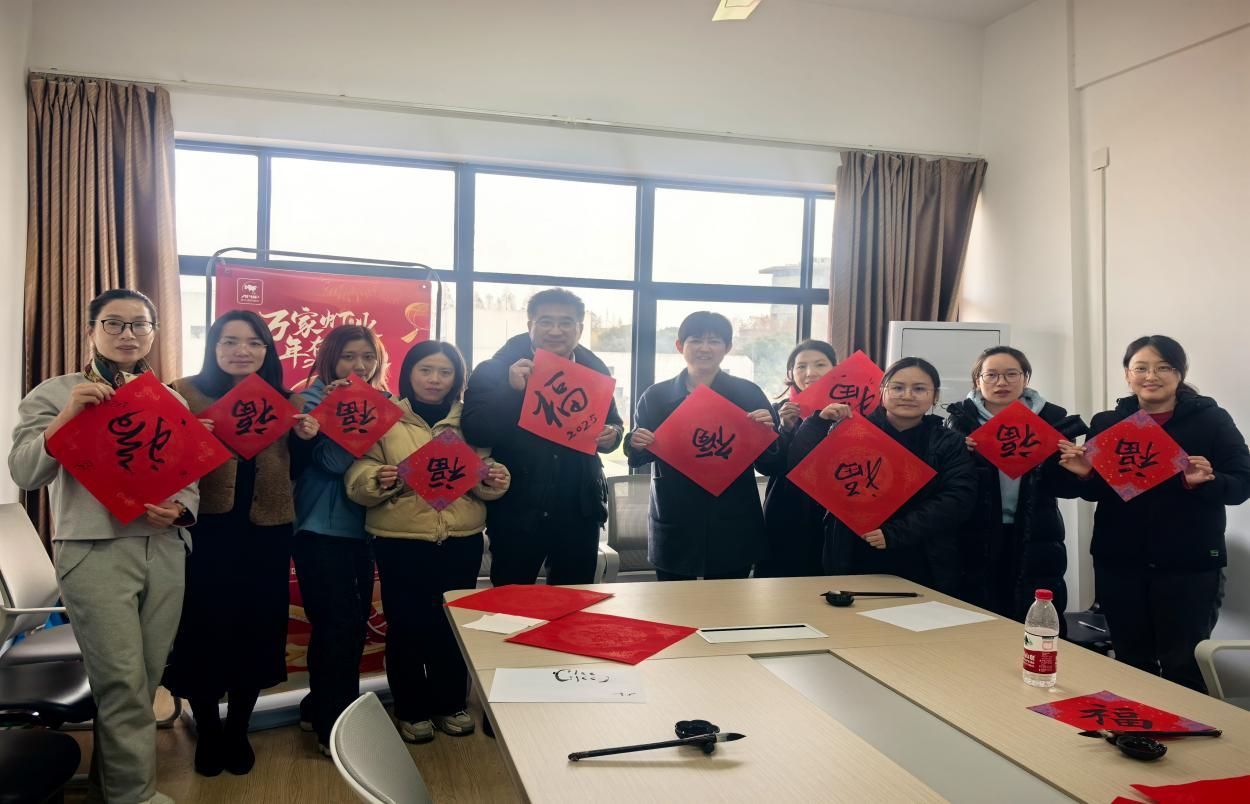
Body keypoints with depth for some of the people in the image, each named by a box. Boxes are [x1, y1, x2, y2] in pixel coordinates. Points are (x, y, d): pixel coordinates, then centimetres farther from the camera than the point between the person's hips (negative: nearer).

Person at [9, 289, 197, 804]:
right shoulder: (56, 393, 4)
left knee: (146, 677, 8)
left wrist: (180, 508, -8)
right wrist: (68, 414, -18)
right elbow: (24, 473, -6)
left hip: (165, 549, 4)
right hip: (95, 550, -4)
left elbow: (195, 476, 13)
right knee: (123, 680, -5)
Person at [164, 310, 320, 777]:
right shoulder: (184, 393, -3)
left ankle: (238, 731, 30)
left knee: (257, 630, 10)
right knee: (203, 629, 5)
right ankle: (207, 732, 27)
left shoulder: (287, 400, 7)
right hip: (204, 532, -2)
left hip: (266, 534, 3)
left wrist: (308, 437, -8)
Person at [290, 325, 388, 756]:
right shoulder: (315, 398, -8)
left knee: (354, 622, 12)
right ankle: (333, 727, 9)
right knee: (339, 624, -5)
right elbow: (331, 460, -18)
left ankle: (320, 707, 30)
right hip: (322, 530, -7)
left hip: (359, 529, 7)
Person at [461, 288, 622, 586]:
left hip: (579, 510, 4)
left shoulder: (595, 369, 5)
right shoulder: (497, 369, -8)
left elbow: (612, 422, 16)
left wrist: (612, 435, -8)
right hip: (516, 509, -3)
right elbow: (474, 431, -16)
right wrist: (512, 390, -27)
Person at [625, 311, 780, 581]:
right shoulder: (656, 396, 2)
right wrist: (636, 445, -11)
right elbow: (639, 458, 10)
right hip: (673, 528, 1)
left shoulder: (748, 393, 0)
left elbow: (769, 465, 1)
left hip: (732, 529, -1)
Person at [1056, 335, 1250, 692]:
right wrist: (1083, 474, -12)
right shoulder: (1106, 423, 6)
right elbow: (1094, 492, 9)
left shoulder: (1211, 420, -1)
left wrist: (1207, 480, -25)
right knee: (1131, 663, 12)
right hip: (1119, 564, 3)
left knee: (1184, 667, 1)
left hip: (1189, 565, -2)